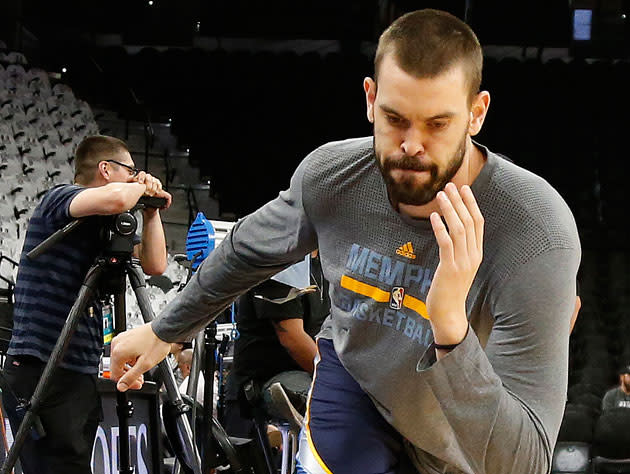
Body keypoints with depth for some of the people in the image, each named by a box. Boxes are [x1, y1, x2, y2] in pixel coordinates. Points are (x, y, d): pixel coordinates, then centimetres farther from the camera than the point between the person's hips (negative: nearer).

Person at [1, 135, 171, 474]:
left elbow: (154, 265, 18)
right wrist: (142, 188, -5)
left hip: (81, 375, 9)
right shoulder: (59, 199, -6)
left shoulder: (102, 229, 20)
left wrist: (150, 208, 10)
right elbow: (114, 199, -27)